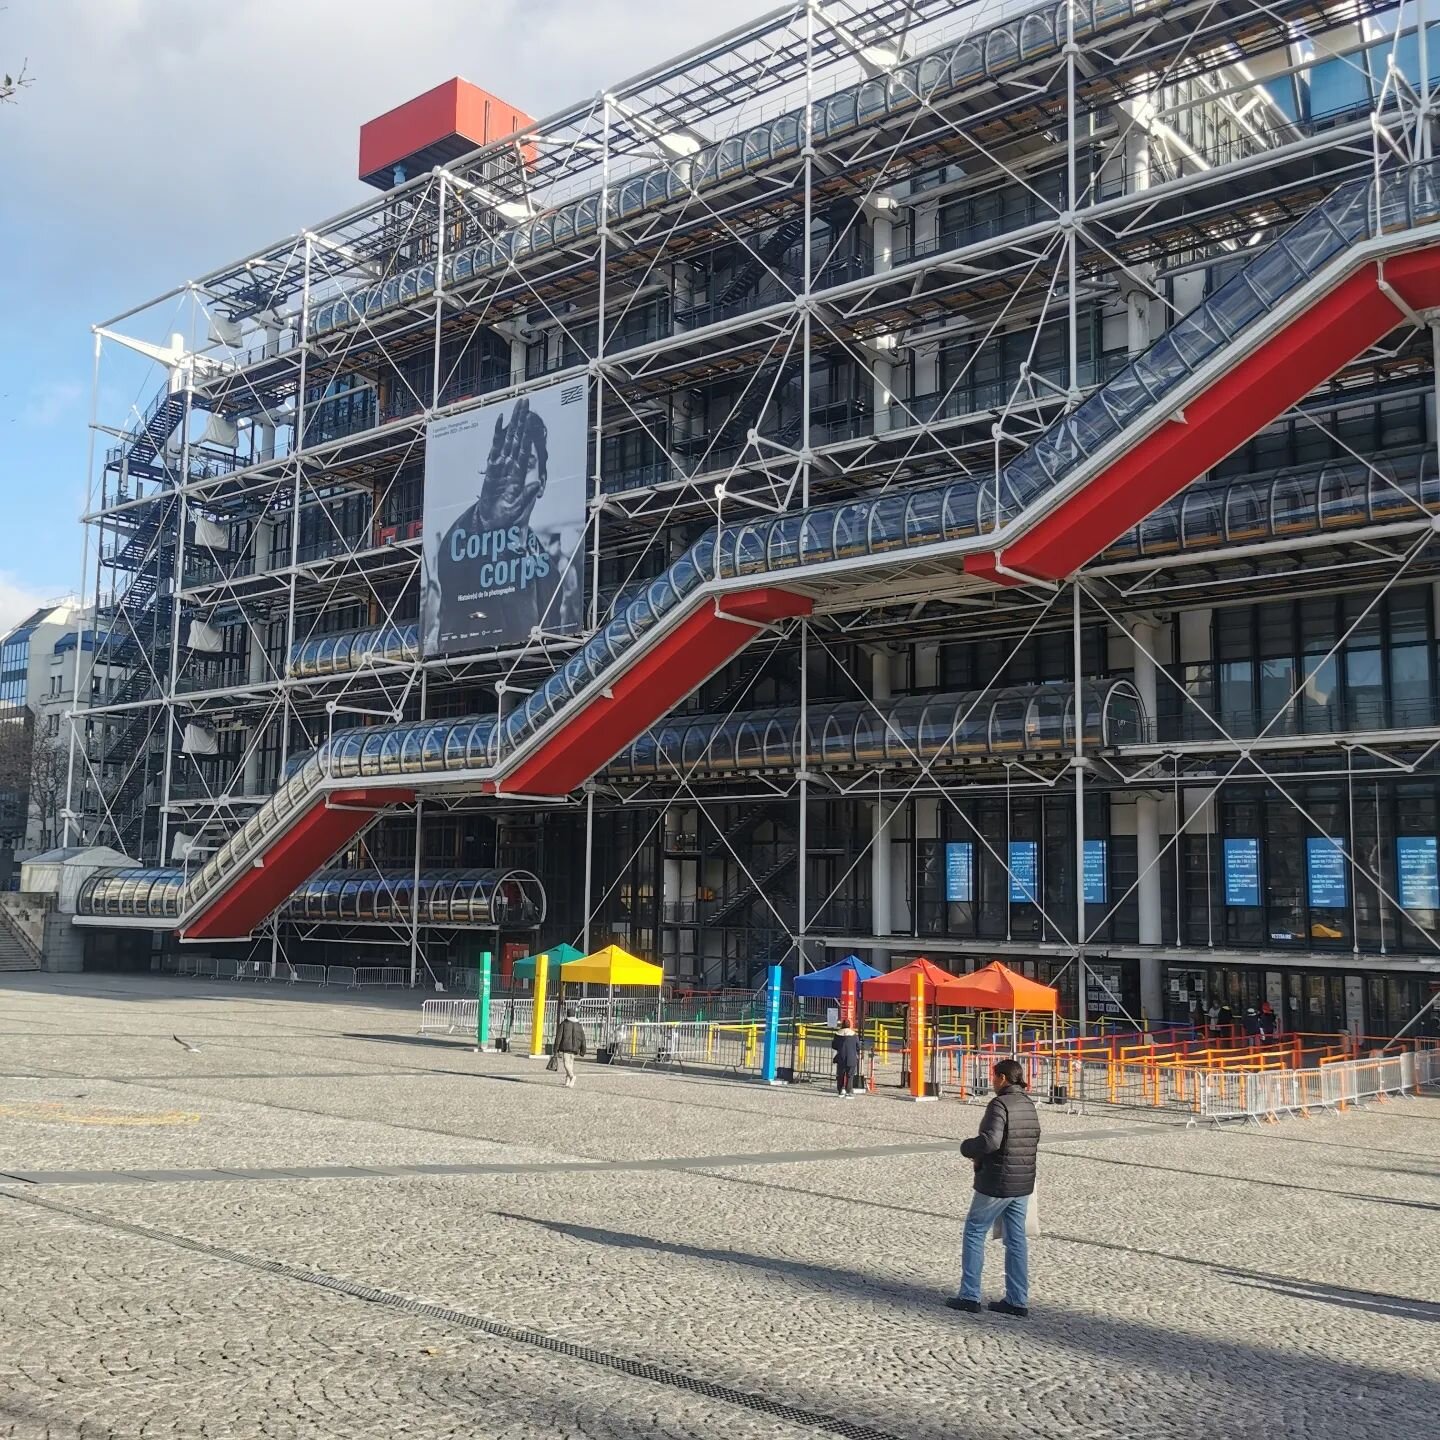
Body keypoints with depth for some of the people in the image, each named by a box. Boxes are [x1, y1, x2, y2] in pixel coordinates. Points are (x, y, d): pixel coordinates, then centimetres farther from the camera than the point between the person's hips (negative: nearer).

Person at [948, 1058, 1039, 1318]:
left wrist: (967, 1147, -9)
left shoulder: (1000, 1104, -18)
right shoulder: (1029, 1105, 8)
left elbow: (990, 1140, -30)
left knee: (974, 1233, 6)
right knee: (1016, 1240, 12)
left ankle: (969, 1295, 9)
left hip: (995, 1184, -8)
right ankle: (1017, 1300, 15)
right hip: (1023, 1184, 8)